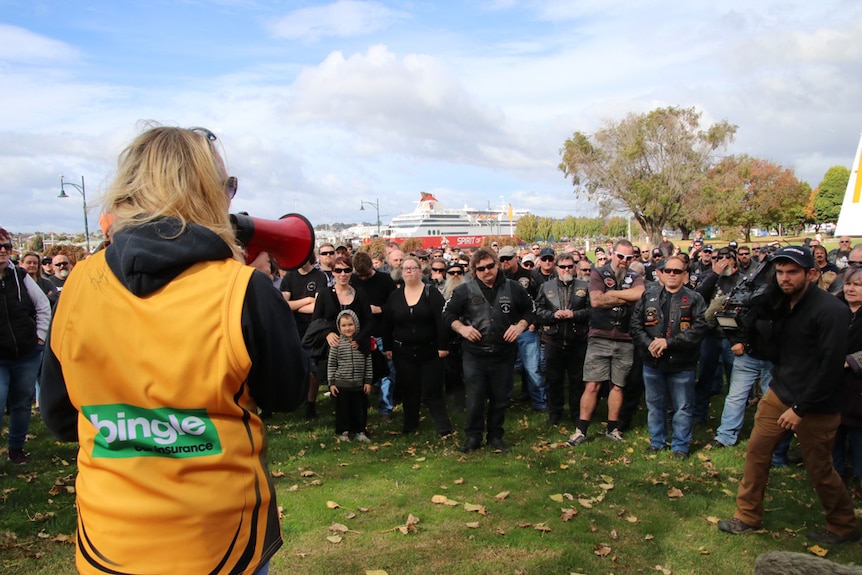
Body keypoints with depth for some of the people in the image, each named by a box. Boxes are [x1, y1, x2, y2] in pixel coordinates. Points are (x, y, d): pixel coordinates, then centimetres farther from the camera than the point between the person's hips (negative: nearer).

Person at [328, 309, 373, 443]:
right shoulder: (337, 343, -6)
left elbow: (368, 363, 4)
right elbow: (331, 364, -2)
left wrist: (368, 381, 2)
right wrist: (331, 383, -4)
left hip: (359, 385, 2)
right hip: (341, 384, -2)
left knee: (360, 408, 10)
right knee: (342, 408, 8)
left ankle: (359, 432, 25)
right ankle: (343, 432, 23)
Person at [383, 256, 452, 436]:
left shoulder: (432, 294, -5)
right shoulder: (395, 296, 6)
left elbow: (441, 321, -11)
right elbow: (387, 324, 9)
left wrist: (443, 346, -15)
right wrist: (387, 347, 6)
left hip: (429, 351, -3)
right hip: (403, 352, 3)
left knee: (432, 390, -3)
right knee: (408, 390, 11)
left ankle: (444, 428, 6)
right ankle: (410, 426, 25)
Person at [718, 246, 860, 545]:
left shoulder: (831, 311, -20)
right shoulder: (783, 304, 5)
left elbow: (831, 366, -22)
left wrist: (801, 409, -19)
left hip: (814, 407, -7)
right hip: (779, 394, 7)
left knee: (819, 470, 7)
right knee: (756, 452, 7)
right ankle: (747, 516, 23)